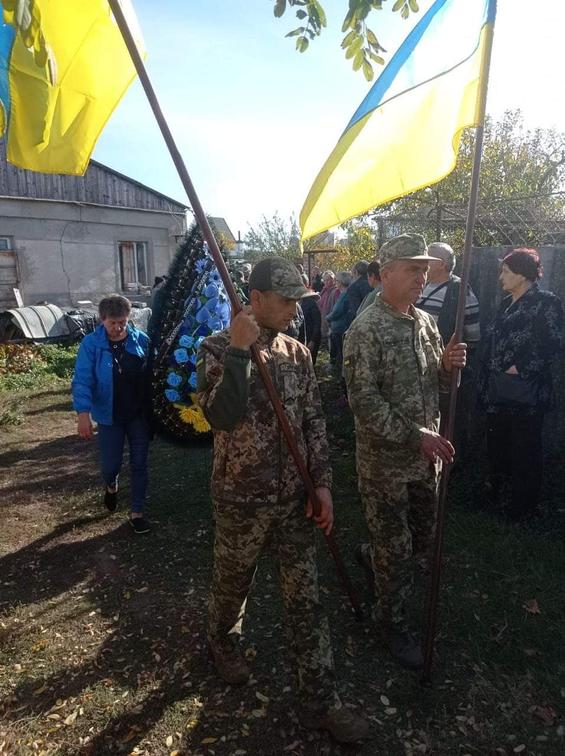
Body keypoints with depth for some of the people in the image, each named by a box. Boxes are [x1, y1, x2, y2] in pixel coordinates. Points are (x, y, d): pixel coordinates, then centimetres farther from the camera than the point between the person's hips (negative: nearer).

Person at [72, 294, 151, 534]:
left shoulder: (141, 340, -6)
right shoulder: (91, 343, -10)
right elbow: (82, 381, -15)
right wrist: (83, 413, -26)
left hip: (139, 414, 1)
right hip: (109, 416, -1)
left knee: (139, 464, 7)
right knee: (110, 464, 7)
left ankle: (137, 513, 24)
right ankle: (111, 487, 44)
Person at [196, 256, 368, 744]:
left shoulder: (298, 353, 1)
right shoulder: (219, 349, -12)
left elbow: (314, 421, 4)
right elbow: (221, 417, -28)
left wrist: (322, 482, -2)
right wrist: (239, 351, -32)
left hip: (295, 497, 4)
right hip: (242, 498, -3)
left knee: (306, 597, 10)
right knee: (233, 583, 20)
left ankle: (319, 700, 26)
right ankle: (223, 642, 52)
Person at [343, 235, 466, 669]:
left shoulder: (426, 322, 6)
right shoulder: (366, 330, -16)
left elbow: (439, 387, 11)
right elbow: (363, 401, -20)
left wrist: (449, 365, -11)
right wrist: (416, 436, -25)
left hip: (426, 455, 7)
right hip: (385, 459, -7)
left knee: (424, 539, 21)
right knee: (396, 549, 9)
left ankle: (372, 555, 50)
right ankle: (394, 625, 32)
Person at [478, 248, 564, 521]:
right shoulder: (507, 303, 13)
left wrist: (521, 369, -18)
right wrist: (487, 379, 12)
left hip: (526, 391, -7)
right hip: (499, 389, 7)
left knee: (525, 448, 6)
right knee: (497, 441, 18)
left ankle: (523, 503, 22)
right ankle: (496, 488, 39)